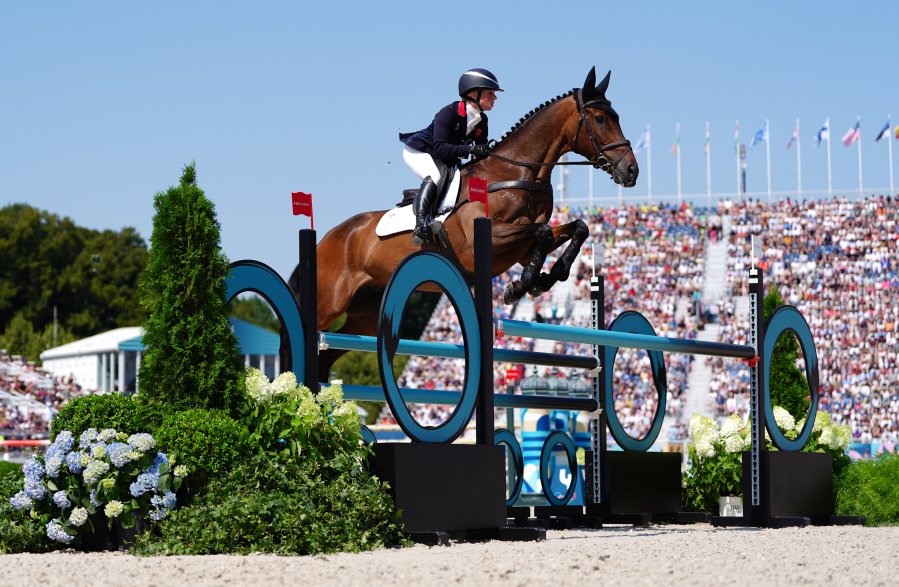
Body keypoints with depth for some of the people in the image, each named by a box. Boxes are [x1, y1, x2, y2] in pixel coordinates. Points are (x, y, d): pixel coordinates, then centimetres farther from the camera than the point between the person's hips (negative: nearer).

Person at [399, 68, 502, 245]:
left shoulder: (482, 121, -5)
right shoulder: (449, 113, -27)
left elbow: (482, 153, 1)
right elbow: (440, 148, -33)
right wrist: (470, 149, -41)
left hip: (445, 162, 8)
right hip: (417, 151, -8)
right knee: (436, 176, -34)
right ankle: (421, 222, -42)